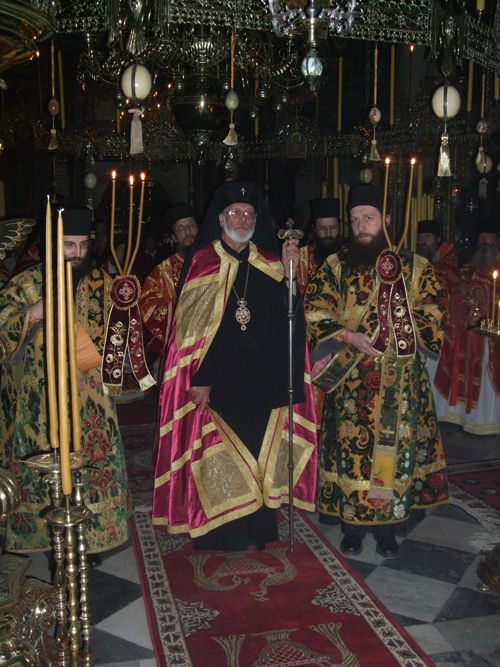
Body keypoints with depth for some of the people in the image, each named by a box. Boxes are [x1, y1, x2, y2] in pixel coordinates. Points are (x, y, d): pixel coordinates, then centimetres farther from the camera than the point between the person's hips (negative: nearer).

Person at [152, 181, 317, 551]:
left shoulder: (269, 262, 9)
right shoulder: (202, 263, 0)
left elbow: (287, 314, 0)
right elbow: (190, 324, -5)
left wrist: (289, 273, -13)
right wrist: (199, 377, -11)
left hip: (262, 378, 3)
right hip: (219, 379, -3)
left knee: (261, 448, 10)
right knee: (220, 454, 2)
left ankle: (260, 524, 24)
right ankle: (221, 530, 16)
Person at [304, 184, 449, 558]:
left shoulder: (414, 267, 5)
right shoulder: (336, 267, 4)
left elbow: (433, 311, 6)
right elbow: (314, 313, -1)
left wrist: (402, 339, -8)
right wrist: (349, 337, -14)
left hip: (401, 381, 1)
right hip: (351, 380, 0)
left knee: (396, 446, 5)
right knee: (351, 446, 3)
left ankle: (387, 528, 22)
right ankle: (352, 527, 21)